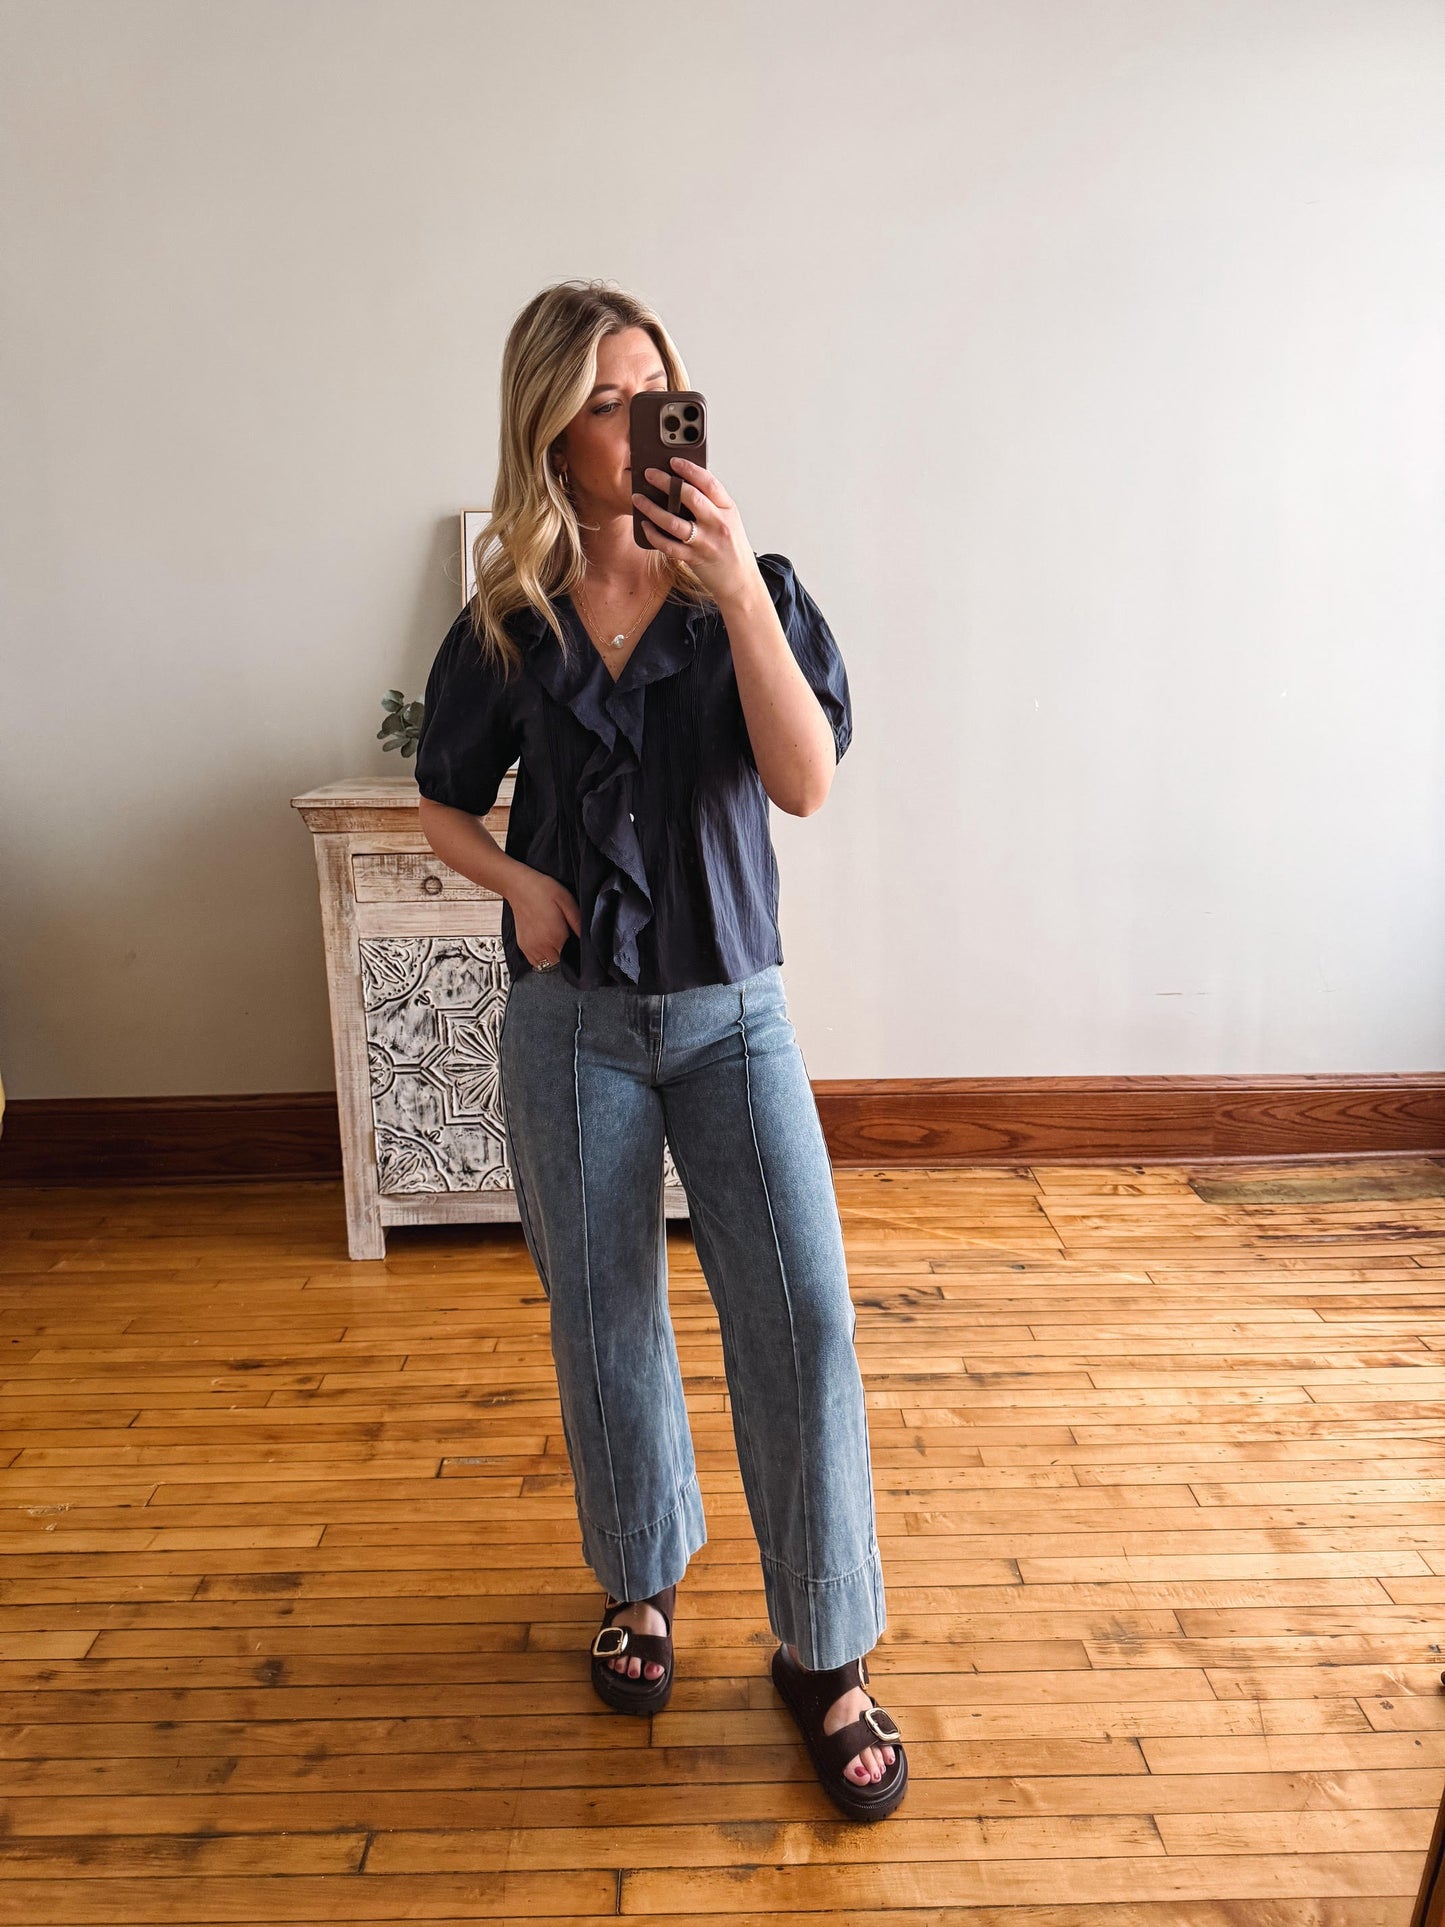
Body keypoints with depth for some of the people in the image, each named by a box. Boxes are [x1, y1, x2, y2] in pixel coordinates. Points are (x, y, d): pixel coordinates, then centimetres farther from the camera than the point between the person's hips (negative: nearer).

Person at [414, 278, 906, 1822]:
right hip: (572, 1018, 1)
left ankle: (825, 1653, 15)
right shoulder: (508, 624, 1)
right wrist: (515, 880, -7)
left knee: (801, 1316, -6)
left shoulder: (751, 588, -2)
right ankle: (643, 1579, 38)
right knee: (602, 1316, 12)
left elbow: (805, 782, -16)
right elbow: (442, 803, 13)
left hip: (730, 1011, -1)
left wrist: (740, 589, -23)